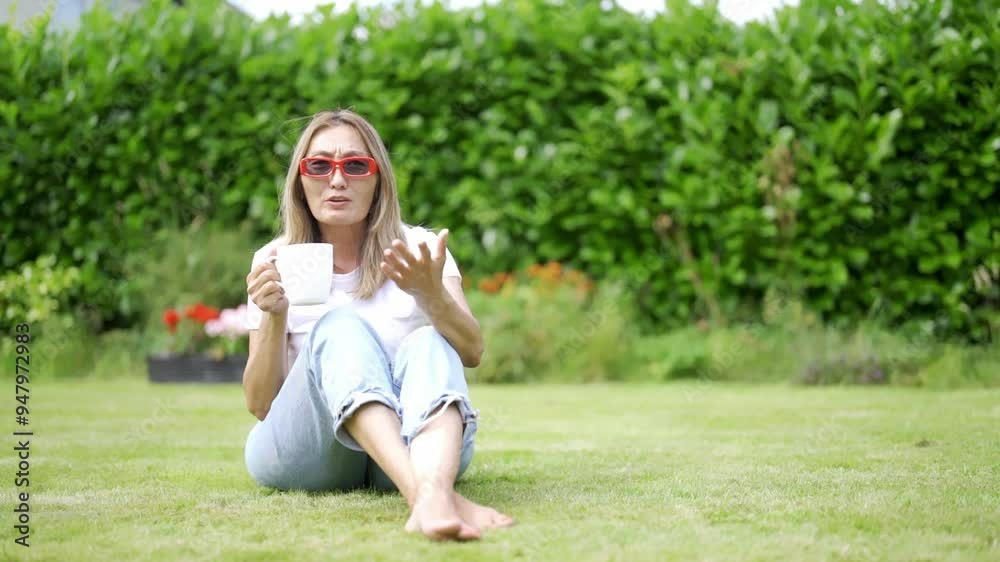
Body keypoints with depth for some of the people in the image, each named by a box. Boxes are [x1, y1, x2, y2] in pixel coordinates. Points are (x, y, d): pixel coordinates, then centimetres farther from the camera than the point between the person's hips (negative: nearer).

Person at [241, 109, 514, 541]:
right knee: (339, 326, -27)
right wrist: (274, 318, -18)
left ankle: (433, 493, -60)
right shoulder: (276, 262, 6)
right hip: (305, 455, -1)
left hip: (410, 440, 1)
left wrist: (430, 293, -30)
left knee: (429, 342, -28)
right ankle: (422, 492, -56)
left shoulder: (419, 248, 7)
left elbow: (471, 353, -10)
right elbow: (260, 405, 0)